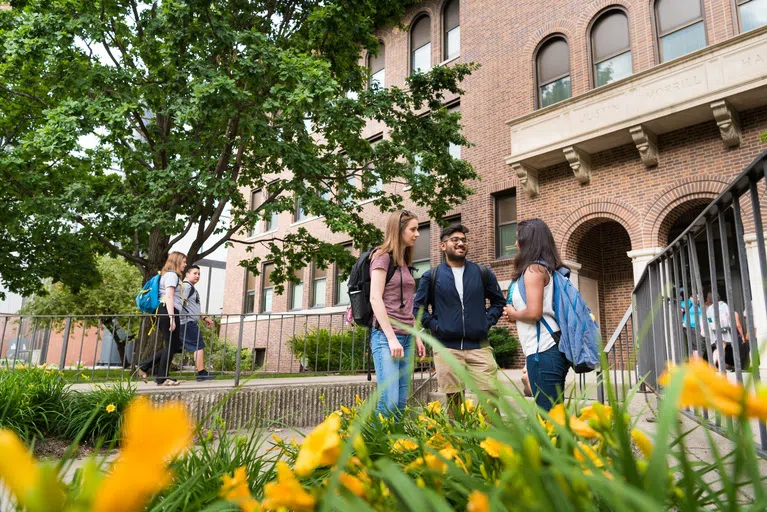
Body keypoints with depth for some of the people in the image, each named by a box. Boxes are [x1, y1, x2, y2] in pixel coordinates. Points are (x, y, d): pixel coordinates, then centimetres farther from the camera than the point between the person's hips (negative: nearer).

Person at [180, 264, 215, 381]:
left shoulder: (192, 288, 25)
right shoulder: (186, 286, -7)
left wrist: (204, 318, 27)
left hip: (190, 322, 10)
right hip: (188, 322, -10)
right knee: (199, 346, -9)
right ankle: (201, 373, -8)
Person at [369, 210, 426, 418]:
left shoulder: (405, 262, 19)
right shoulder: (382, 256, -4)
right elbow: (375, 298, -12)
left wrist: (416, 337, 14)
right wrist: (391, 338, -17)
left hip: (406, 337, 8)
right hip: (386, 336, -8)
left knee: (401, 403, 6)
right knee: (389, 402, -13)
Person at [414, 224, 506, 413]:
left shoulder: (483, 273, 9)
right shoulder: (431, 277, 5)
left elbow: (498, 301, 18)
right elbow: (418, 307, 9)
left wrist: (488, 321, 4)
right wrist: (434, 325, -2)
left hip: (479, 346, 1)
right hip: (446, 348, -1)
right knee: (453, 400, 5)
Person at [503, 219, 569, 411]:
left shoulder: (534, 269, -11)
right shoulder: (545, 268, 16)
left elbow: (534, 312, -21)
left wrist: (513, 314, -2)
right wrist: (516, 313, 10)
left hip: (542, 351, -10)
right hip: (551, 348, 10)